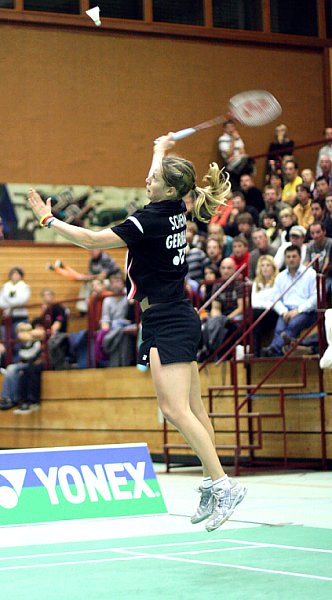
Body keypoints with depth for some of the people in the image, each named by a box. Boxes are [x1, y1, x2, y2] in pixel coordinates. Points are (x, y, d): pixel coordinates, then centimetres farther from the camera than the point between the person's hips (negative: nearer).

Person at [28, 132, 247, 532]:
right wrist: (161, 148, 48)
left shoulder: (149, 221, -18)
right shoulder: (175, 208, 5)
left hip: (167, 323, -10)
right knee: (193, 409, 10)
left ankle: (224, 485, -15)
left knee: (175, 409, -14)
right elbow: (159, 175, 29)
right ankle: (211, 487, 13)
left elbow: (92, 240, -15)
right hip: (177, 318, 10)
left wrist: (48, 219, -8)